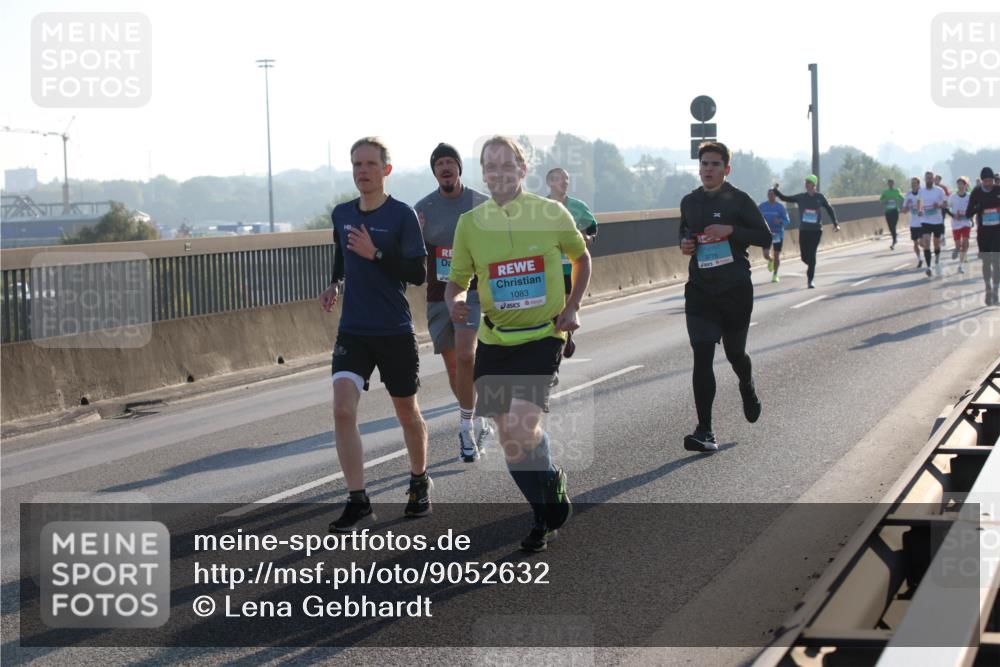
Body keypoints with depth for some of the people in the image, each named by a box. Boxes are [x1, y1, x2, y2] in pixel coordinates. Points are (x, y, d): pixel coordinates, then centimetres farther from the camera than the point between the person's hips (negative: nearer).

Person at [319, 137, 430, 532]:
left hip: (395, 332, -3)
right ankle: (357, 502, -12)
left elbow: (418, 274, -12)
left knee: (407, 412, 12)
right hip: (352, 332, 3)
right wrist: (334, 284, 7)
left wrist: (376, 253, -21)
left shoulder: (402, 215, -8)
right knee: (343, 409, -15)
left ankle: (419, 483, 37)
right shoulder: (341, 214, 7)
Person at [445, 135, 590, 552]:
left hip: (543, 335, -3)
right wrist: (454, 303, -16)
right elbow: (456, 280, 6)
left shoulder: (552, 214, -4)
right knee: (508, 439, 6)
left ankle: (553, 487, 9)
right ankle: (546, 517, 25)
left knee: (521, 426, -21)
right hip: (493, 341, 3)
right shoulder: (470, 223, 0)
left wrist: (572, 308, 2)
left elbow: (581, 257, 12)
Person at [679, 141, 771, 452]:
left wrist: (731, 230, -19)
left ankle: (748, 388, 51)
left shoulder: (739, 200, -5)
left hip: (736, 289, -2)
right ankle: (705, 432, -13)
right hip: (699, 290, 2)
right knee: (702, 357, -10)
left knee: (734, 352, 13)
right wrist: (684, 243, 1)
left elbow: (765, 237, -5)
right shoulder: (689, 202, 8)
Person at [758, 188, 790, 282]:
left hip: (777, 234, -1)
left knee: (776, 256, 2)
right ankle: (771, 260, 28)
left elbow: (787, 221, -6)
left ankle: (775, 275, 20)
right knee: (766, 255, -10)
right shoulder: (762, 206, 2)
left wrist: (780, 221, -26)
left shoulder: (781, 207, -4)